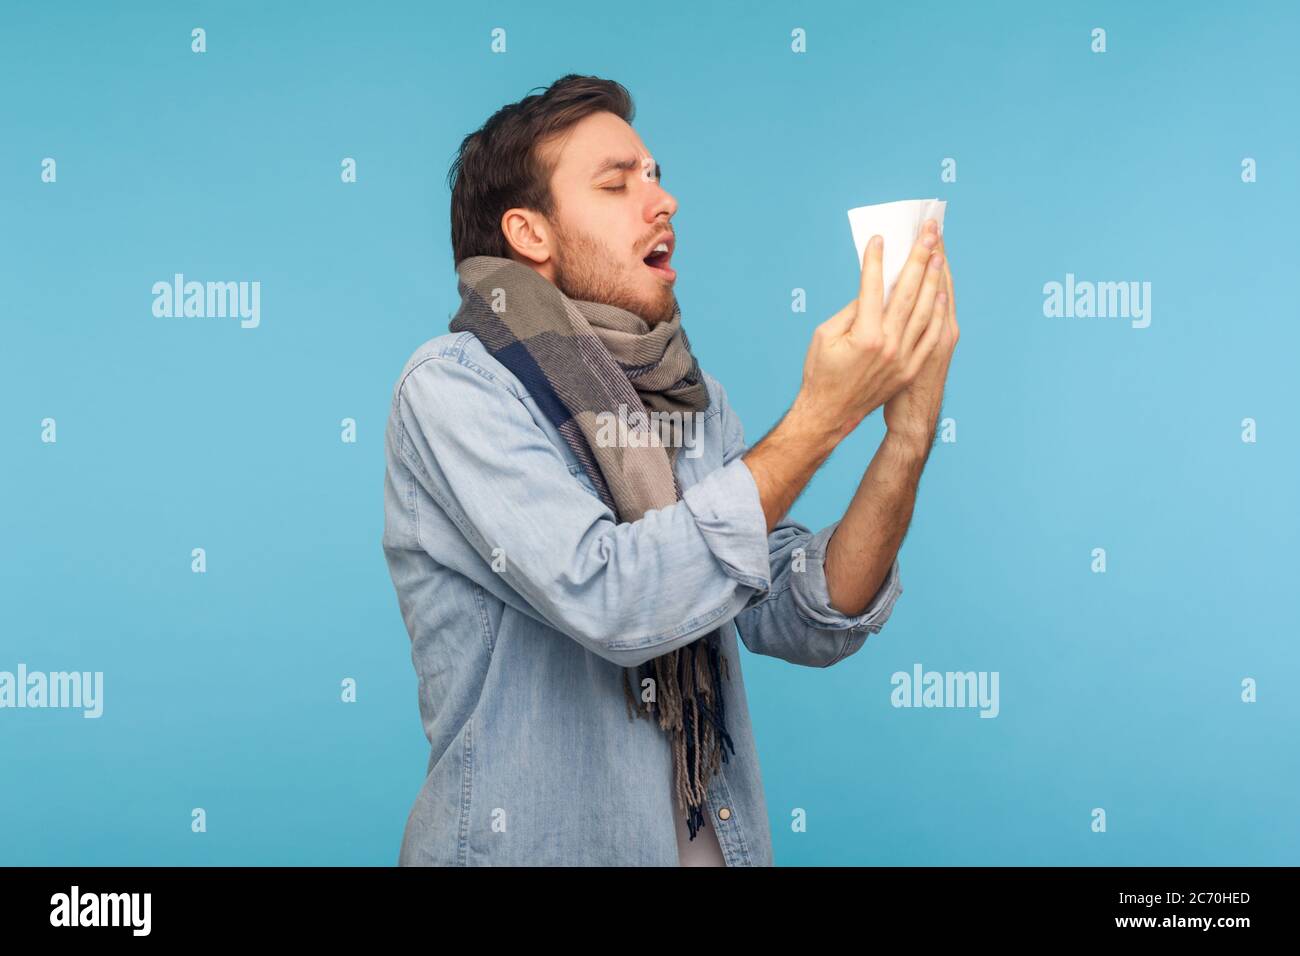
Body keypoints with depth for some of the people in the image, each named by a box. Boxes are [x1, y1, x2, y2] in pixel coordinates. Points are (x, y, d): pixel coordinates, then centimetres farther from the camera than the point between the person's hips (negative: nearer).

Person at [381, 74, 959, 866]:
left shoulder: (692, 397, 6)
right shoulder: (454, 386, -11)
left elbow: (805, 623, -1)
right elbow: (610, 599, -23)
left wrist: (910, 435, -13)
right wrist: (821, 414, -20)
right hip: (533, 845, -4)